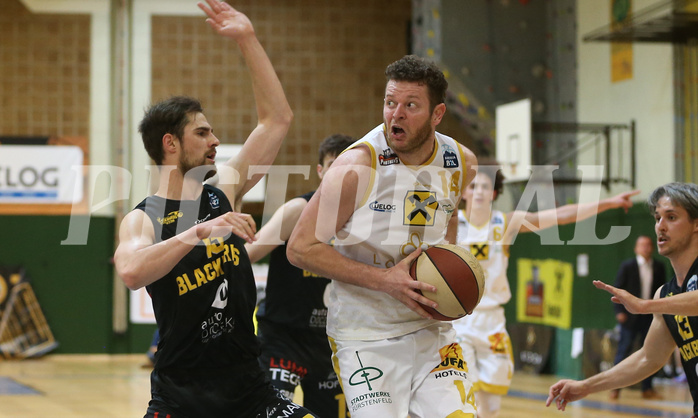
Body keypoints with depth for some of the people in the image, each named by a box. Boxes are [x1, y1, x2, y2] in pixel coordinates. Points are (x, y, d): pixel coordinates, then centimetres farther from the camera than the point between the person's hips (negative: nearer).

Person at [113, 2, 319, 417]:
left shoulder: (224, 192, 6)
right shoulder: (142, 220, -8)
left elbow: (277, 119, 8)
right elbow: (131, 272, -31)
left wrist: (248, 40, 2)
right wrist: (202, 230, -38)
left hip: (247, 383, 4)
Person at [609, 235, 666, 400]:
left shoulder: (659, 267, 7)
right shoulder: (627, 266, -1)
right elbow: (618, 290, -1)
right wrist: (619, 311, -10)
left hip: (650, 316, 3)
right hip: (631, 316, -3)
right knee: (623, 350, -3)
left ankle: (647, 388, 12)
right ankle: (616, 387, 1)